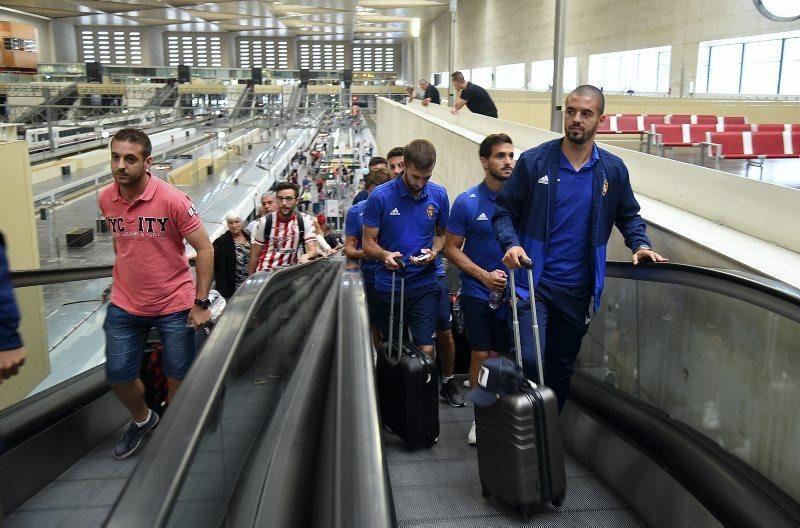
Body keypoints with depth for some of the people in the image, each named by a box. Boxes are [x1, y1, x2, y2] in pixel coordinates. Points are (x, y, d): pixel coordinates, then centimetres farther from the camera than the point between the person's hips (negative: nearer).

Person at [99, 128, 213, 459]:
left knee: (177, 375, 11)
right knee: (118, 375, 10)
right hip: (124, 306, 4)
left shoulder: (172, 200, -18)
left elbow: (204, 248, -13)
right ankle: (142, 419, 41)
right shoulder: (106, 199, -3)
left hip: (174, 305, -4)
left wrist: (201, 302, -13)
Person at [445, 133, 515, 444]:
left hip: (511, 291, 2)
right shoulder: (467, 202, -6)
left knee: (499, 356, 8)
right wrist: (485, 275, -13)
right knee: (481, 355, 1)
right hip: (477, 291, -1)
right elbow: (452, 248, -3)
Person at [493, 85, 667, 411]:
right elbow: (504, 210, -3)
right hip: (533, 280, -3)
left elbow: (629, 216, 16)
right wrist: (511, 243, -20)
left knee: (562, 366, 15)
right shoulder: (534, 161, -6)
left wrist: (640, 244, -2)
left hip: (578, 287, 4)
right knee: (530, 360, -15)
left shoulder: (613, 170, 2)